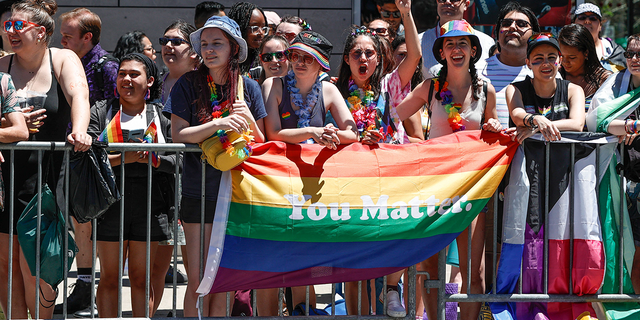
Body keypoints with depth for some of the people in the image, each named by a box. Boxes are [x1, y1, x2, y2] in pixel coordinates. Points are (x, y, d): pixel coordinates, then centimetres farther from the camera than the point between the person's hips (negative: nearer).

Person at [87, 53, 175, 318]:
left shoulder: (161, 117, 10)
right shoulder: (102, 111, 7)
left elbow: (177, 160, 1)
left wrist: (151, 158, -18)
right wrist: (122, 158, -20)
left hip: (150, 205, 1)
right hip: (111, 204, -1)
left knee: (141, 277, 5)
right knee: (110, 277, 3)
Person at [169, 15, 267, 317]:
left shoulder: (249, 88, 5)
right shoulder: (188, 85, 0)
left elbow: (261, 144, 7)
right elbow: (178, 135, -9)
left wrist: (248, 119, -12)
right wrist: (218, 124, -21)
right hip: (198, 192, -2)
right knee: (199, 282, -5)